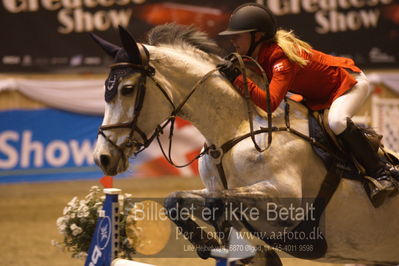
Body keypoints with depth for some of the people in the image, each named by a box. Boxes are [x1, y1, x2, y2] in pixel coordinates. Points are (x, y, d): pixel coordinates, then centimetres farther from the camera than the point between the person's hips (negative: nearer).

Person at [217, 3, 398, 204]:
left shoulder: (281, 58, -35)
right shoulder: (259, 55, -8)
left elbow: (270, 103, -47)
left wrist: (238, 78, -47)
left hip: (350, 83, -10)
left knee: (336, 121, -36)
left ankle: (381, 173, -24)